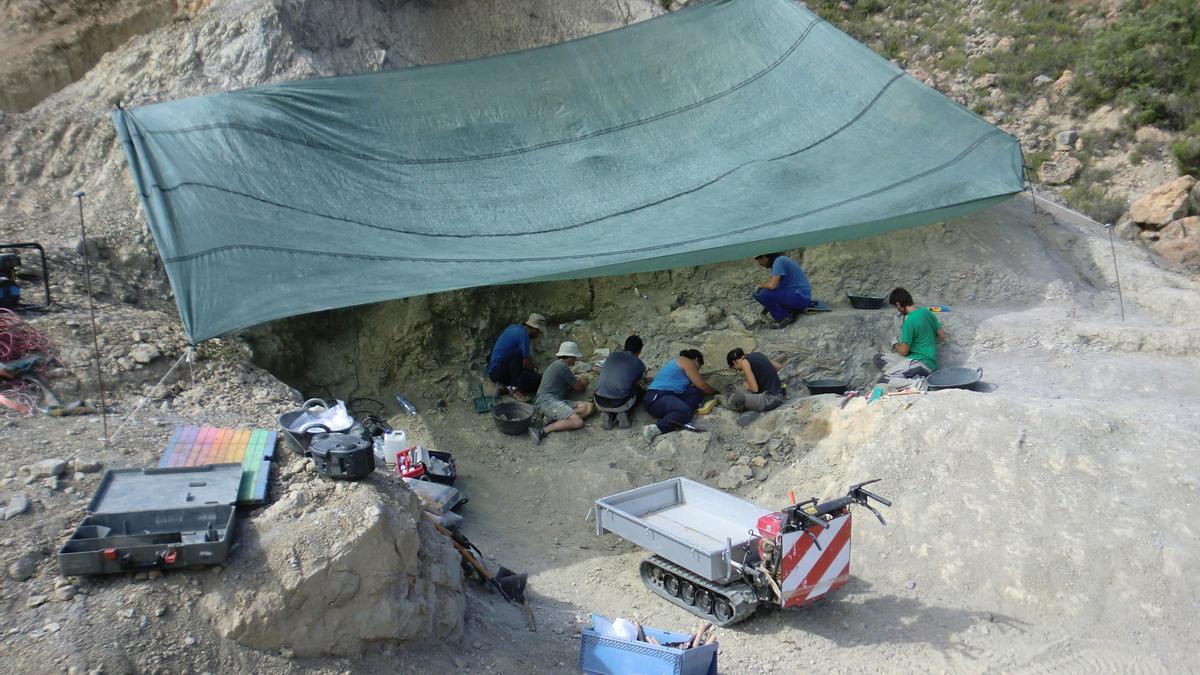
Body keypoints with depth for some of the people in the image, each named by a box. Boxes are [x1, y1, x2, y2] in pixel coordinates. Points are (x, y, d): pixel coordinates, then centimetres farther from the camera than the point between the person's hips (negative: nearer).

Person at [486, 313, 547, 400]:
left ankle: (506, 387, 1)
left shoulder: (514, 327, 12)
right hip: (497, 372, -9)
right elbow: (526, 363, -17)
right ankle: (514, 388, -15)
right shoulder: (523, 335, -16)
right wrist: (534, 370, 3)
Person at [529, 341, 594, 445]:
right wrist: (583, 382, 27)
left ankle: (553, 418, -19)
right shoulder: (562, 367, -4)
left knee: (588, 407, -8)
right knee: (578, 422, -28)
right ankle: (543, 430, -30)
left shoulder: (556, 365, 27)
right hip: (547, 400, -10)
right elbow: (578, 387, 6)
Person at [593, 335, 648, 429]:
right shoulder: (639, 364, 9)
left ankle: (608, 414, 10)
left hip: (599, 403, 2)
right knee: (639, 390, 27)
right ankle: (623, 412, 5)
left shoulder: (612, 355, 17)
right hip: (620, 404, -2)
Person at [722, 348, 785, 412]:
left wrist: (748, 385, 7)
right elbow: (779, 366, 23)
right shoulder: (757, 354, 12)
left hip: (770, 399, -9)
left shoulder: (744, 362, -10)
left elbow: (755, 389, -14)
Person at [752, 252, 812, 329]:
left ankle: (784, 318, -6)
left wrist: (760, 285, -5)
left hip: (799, 297, -10)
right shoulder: (778, 260, 12)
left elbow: (772, 285, -25)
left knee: (760, 294, -17)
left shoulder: (779, 261, -17)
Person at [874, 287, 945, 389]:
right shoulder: (926, 311, 5)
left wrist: (895, 344, 8)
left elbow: (903, 351, -13)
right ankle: (916, 376, -5)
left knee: (883, 381, -15)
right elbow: (942, 336, 13)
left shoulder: (909, 321, -20)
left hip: (921, 363, -9)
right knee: (878, 358, 9)